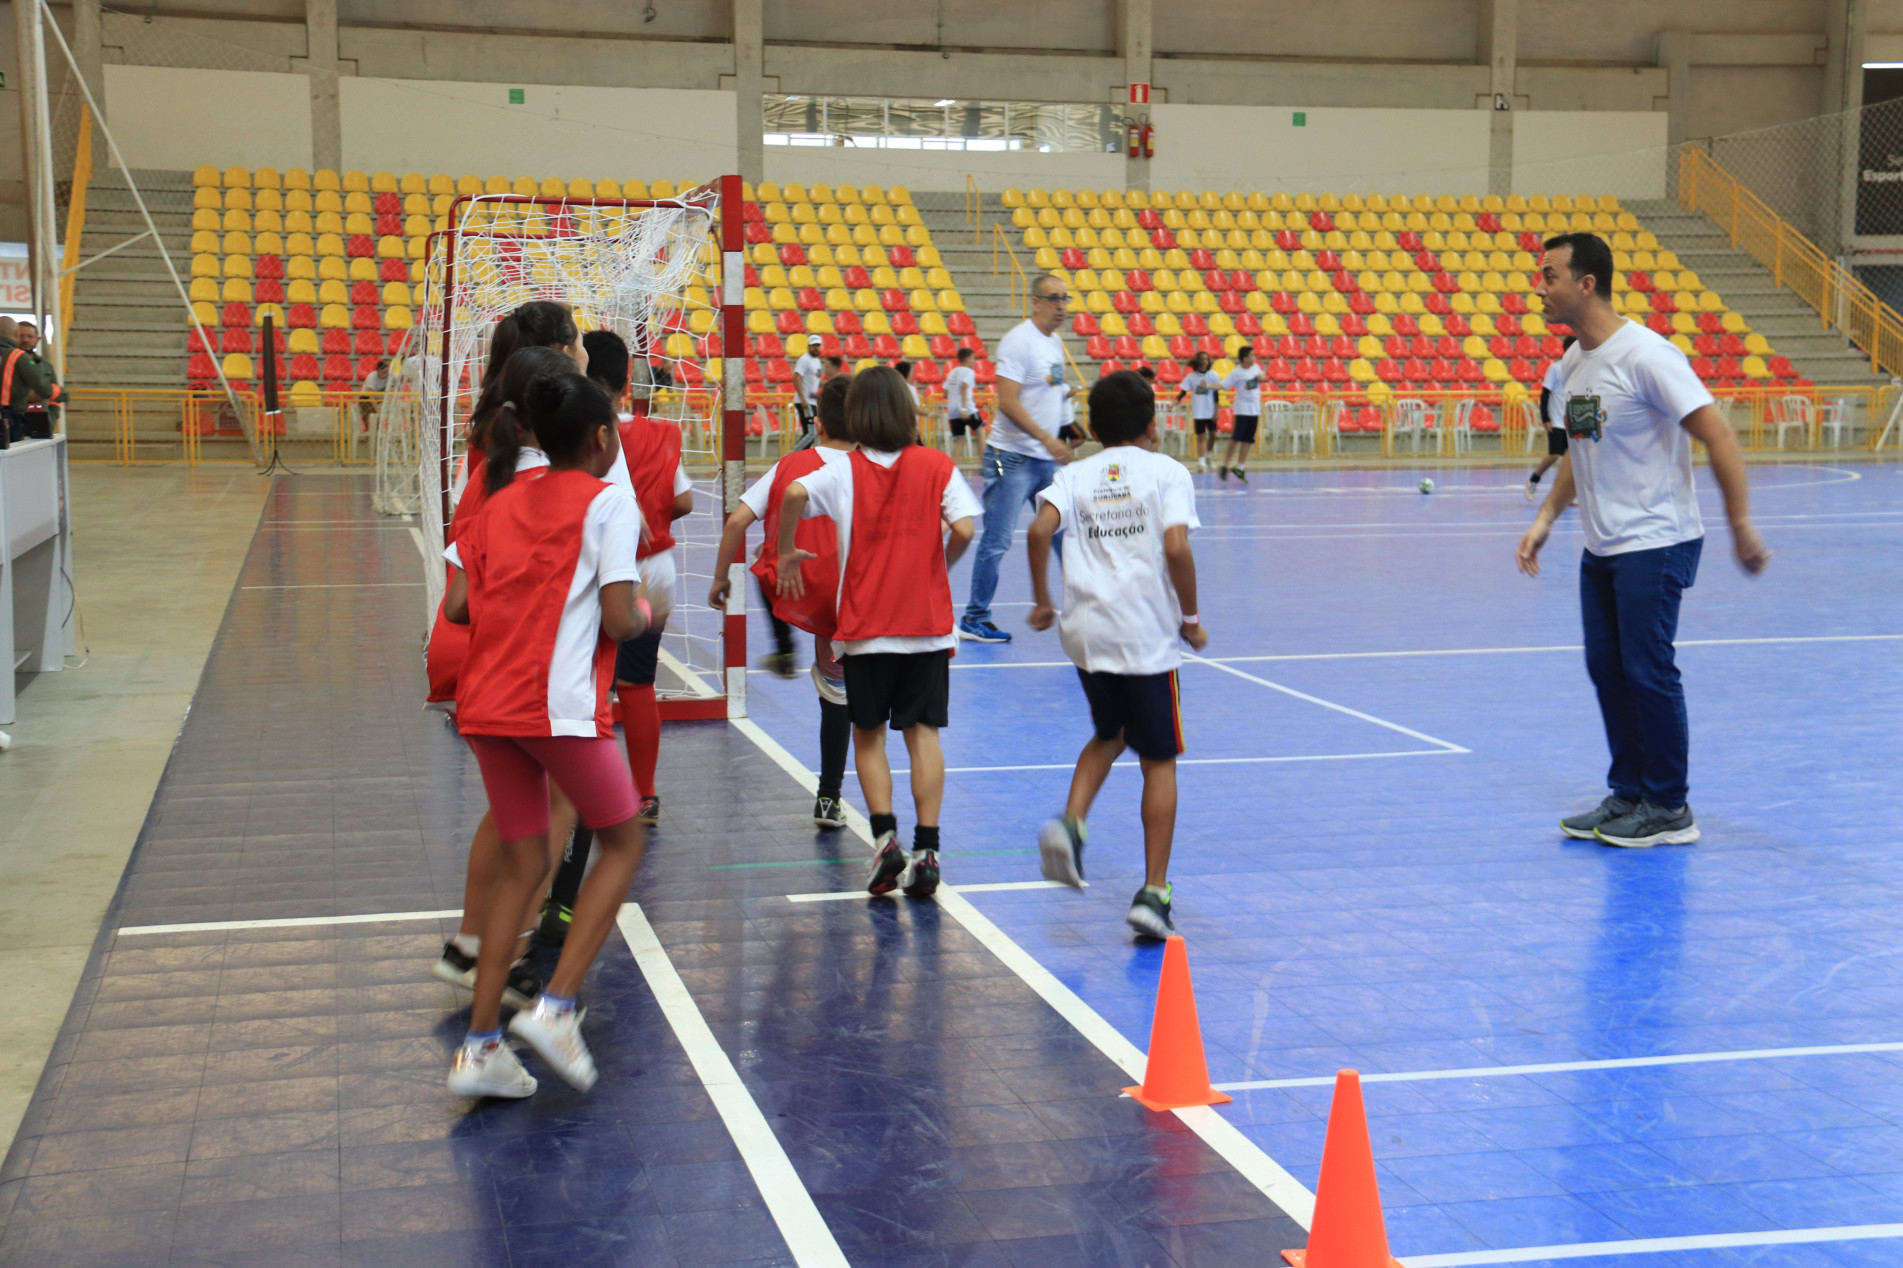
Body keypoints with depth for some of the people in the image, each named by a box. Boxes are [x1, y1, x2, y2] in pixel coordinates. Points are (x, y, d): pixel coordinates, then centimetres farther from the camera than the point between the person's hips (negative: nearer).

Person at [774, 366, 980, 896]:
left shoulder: (845, 471, -2)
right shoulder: (937, 466, 0)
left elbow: (795, 493, -20)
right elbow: (963, 529, -12)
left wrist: (786, 551, -5)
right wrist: (942, 563, 8)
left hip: (865, 626, -1)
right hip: (928, 622, 1)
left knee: (868, 735, 12)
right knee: (923, 733, 5)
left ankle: (886, 839, -1)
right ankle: (926, 852, 1)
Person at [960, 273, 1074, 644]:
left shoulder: (1055, 342, 13)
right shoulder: (1019, 341, -14)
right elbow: (1008, 402, -21)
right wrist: (1047, 439, -25)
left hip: (1047, 459, 8)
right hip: (1012, 458, -8)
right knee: (997, 541, -4)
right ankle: (973, 620, 4)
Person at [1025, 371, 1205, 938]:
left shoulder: (1075, 475, 8)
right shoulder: (1167, 471, 0)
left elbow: (1040, 530, -9)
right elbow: (1176, 546, -14)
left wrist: (1041, 601, 3)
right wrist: (1191, 618, -3)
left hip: (1087, 630, 4)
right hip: (1148, 634, -3)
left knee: (1108, 735, 27)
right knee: (1159, 761, 7)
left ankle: (1071, 824, 3)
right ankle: (1153, 893, 3)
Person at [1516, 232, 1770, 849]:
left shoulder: (1645, 355, -18)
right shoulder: (1572, 362, 8)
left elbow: (1718, 436, -18)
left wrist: (1741, 527, -19)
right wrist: (1547, 518, 12)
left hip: (1656, 544, -8)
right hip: (1601, 547, 8)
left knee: (1647, 670, -6)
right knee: (1606, 667, 10)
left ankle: (1669, 810, 6)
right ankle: (1628, 795, 21)